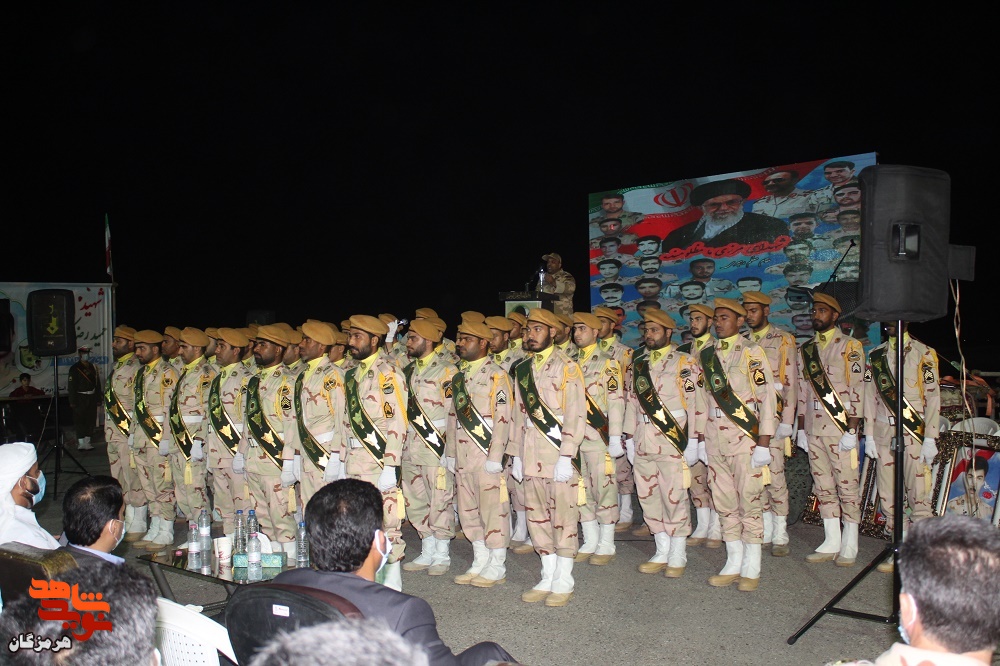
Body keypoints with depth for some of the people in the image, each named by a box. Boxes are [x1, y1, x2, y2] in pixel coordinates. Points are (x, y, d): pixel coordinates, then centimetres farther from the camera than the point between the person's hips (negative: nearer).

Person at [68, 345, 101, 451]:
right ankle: (81, 443, 0)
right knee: (79, 421, -3)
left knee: (91, 420, 7)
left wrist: (98, 398, 8)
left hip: (92, 397, 5)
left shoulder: (93, 367, 14)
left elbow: (97, 383, 15)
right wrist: (72, 401, -13)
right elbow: (71, 385, -7)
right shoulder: (75, 368, -2)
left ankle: (87, 441, 15)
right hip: (80, 398, -5)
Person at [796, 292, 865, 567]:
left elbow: (857, 389, -8)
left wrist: (851, 430, -14)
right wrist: (801, 428, 11)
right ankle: (831, 543, 17)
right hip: (813, 428, 6)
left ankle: (849, 547, 8)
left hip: (840, 427, -6)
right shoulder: (806, 349, 15)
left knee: (847, 485, -1)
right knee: (823, 486, 9)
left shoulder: (850, 346, -2)